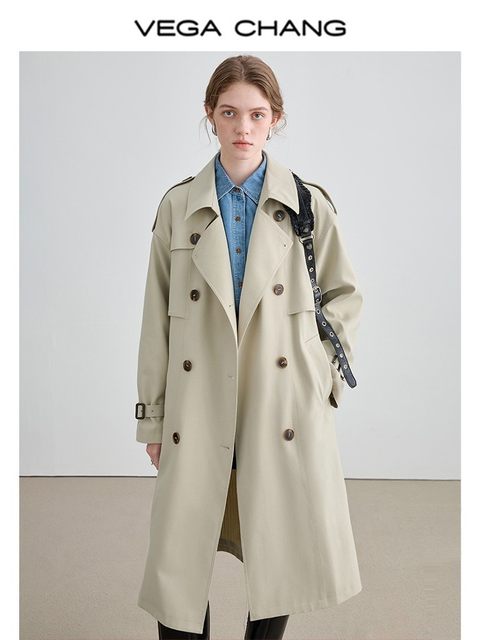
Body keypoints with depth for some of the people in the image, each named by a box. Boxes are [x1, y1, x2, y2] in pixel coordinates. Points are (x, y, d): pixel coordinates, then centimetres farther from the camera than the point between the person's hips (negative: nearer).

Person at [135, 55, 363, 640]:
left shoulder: (309, 204, 3)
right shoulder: (179, 206, 4)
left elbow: (344, 295, 12)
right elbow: (157, 318, 5)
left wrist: (324, 372, 1)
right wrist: (152, 417, 6)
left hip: (284, 413, 0)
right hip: (198, 412, 1)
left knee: (280, 559, 9)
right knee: (179, 561, 3)